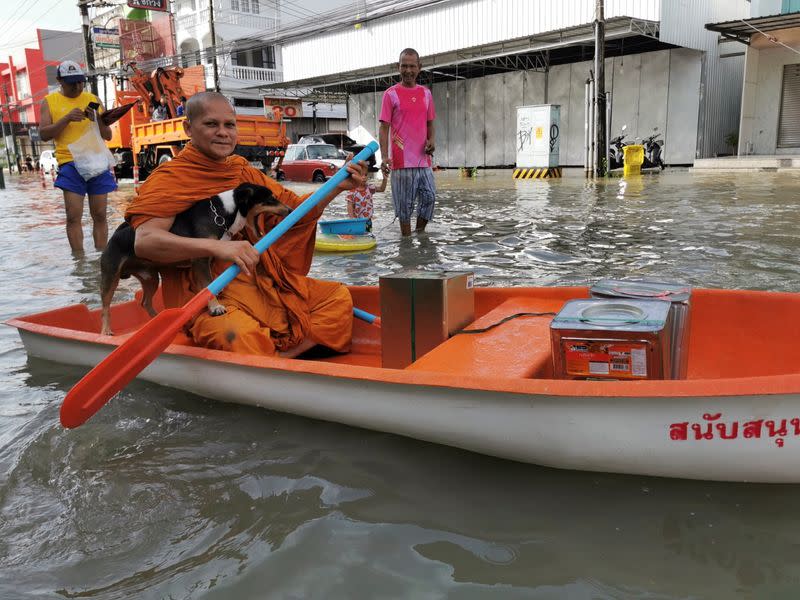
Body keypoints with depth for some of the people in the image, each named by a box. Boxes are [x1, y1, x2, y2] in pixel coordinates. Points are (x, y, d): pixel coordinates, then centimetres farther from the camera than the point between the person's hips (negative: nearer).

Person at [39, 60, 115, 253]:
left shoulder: (93, 99, 14)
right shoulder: (49, 101, 10)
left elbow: (108, 135, 12)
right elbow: (44, 135, 1)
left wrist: (97, 119, -8)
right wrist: (66, 119, -12)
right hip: (70, 164, -1)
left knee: (99, 215, 1)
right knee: (73, 216, -8)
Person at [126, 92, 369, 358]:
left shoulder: (245, 172, 18)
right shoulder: (167, 179, -4)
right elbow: (145, 241, -21)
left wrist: (337, 187, 2)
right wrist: (216, 246, -33)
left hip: (264, 283, 8)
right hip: (208, 296, -7)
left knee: (338, 297, -4)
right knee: (240, 335, -38)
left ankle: (281, 359, -17)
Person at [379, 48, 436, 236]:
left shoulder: (426, 93, 13)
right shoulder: (391, 94, -1)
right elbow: (384, 128, -4)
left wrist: (431, 140, -2)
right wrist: (384, 156, -16)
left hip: (423, 159, 5)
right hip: (402, 160, -4)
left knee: (429, 197, 4)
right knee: (405, 205, 1)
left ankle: (420, 233, 21)